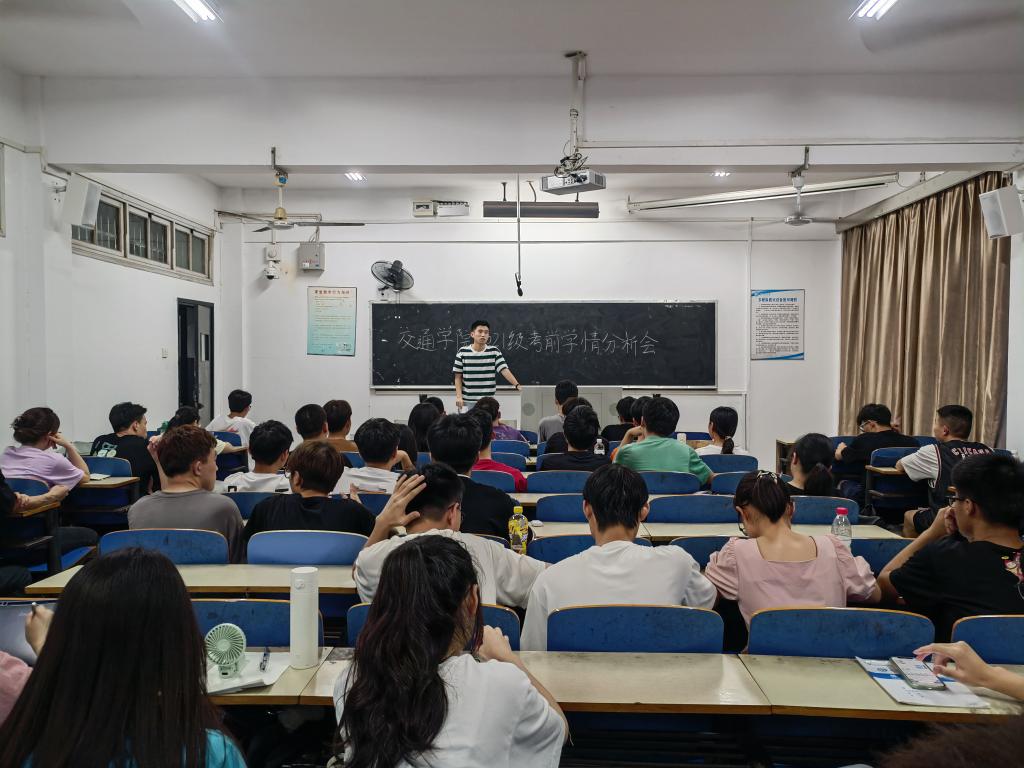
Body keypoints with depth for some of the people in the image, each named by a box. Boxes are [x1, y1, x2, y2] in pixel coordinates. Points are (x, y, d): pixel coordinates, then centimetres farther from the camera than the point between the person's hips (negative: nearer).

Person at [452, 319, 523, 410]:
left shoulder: (494, 352, 0)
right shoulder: (462, 352, -1)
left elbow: (505, 370, -9)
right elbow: (458, 377, 2)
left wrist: (517, 385, -23)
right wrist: (459, 396, -8)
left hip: (488, 401, 1)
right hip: (467, 401, -1)